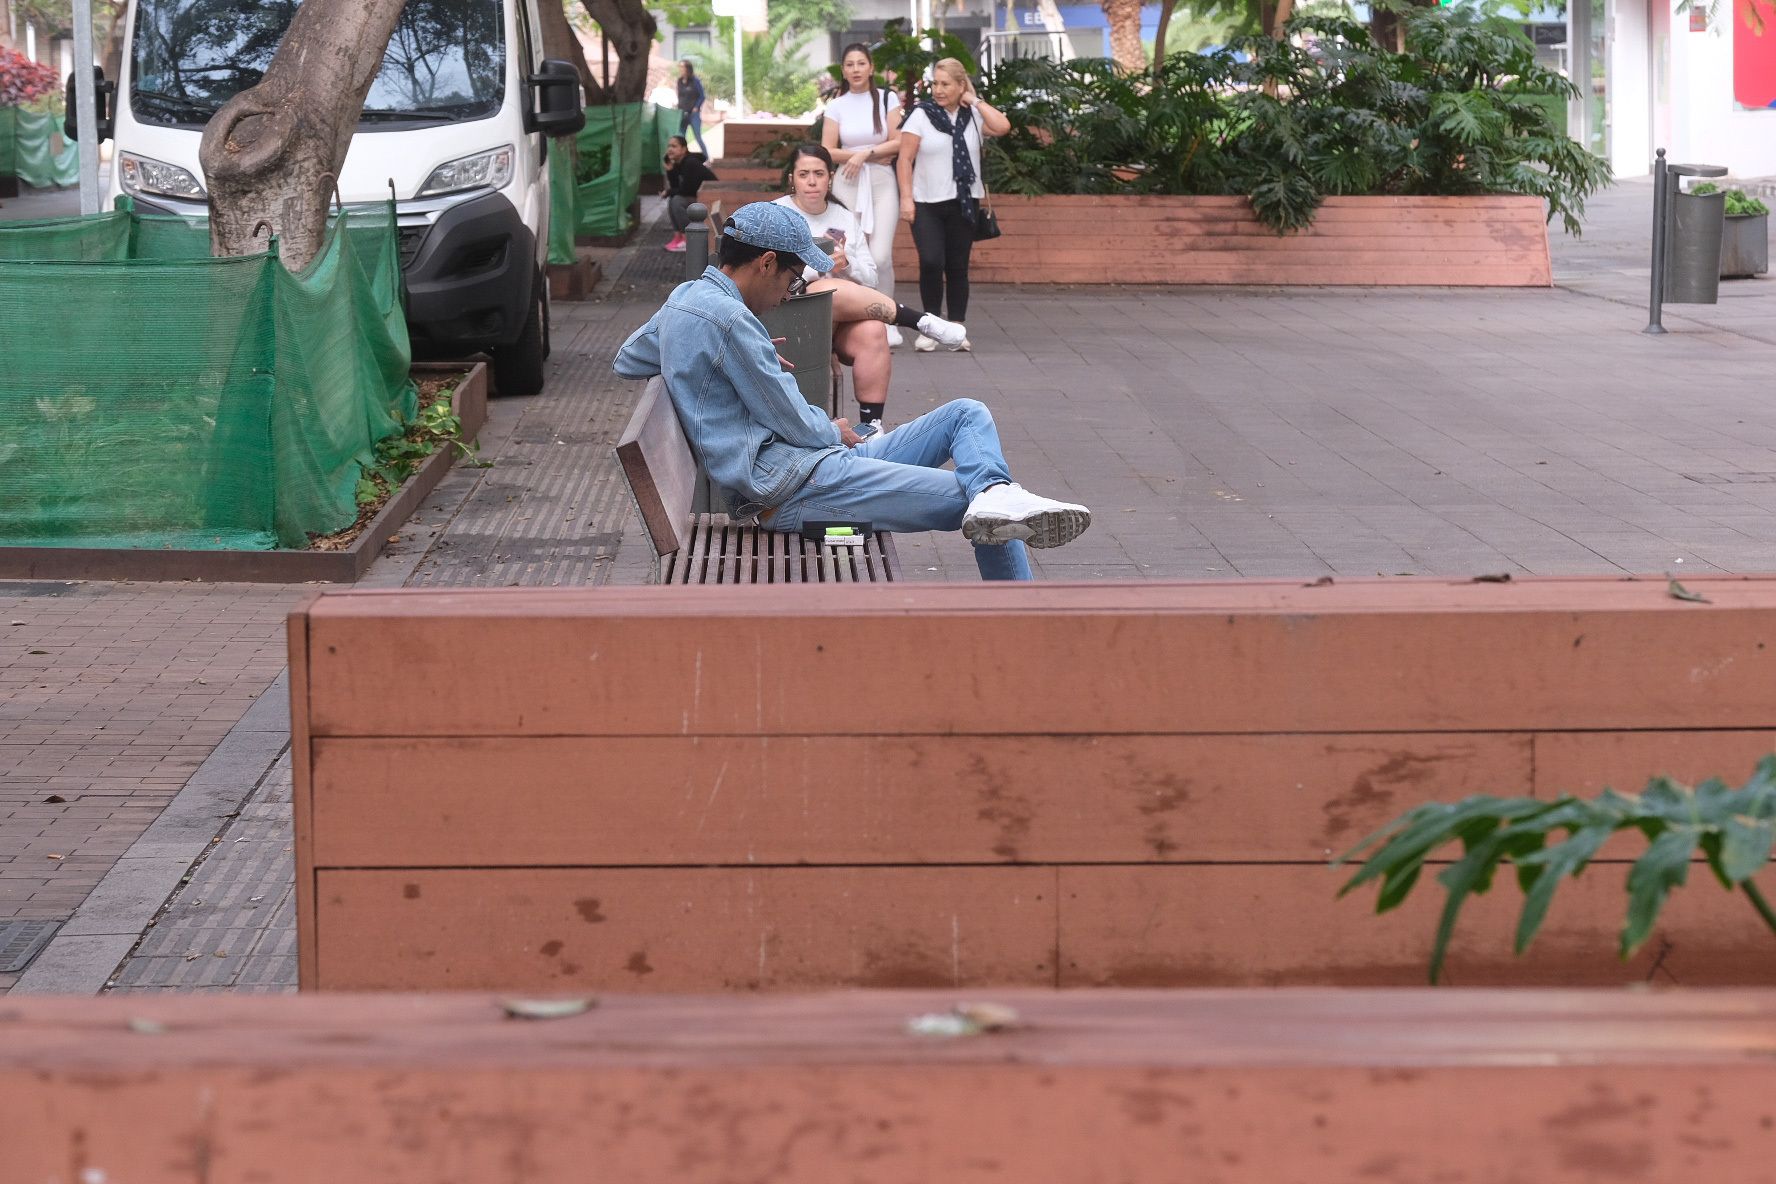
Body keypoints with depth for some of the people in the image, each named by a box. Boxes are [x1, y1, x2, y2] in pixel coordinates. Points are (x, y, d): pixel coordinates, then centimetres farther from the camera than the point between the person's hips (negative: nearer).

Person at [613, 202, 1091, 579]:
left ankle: (996, 498, -24)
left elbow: (626, 361, 36)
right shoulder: (725, 316, -15)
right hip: (791, 485, -11)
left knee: (968, 414, 2)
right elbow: (795, 425, -13)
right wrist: (834, 432, 11)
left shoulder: (684, 297, 16)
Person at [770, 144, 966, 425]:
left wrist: (846, 264, -9)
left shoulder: (845, 218, 18)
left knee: (873, 331, -31)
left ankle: (871, 424, -32)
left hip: (843, 320, 3)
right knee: (831, 292, -36)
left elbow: (869, 278, 13)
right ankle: (920, 320, -28)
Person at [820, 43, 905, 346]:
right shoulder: (836, 106, 8)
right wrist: (877, 154, -5)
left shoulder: (887, 99, 5)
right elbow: (827, 151, 2)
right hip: (847, 184, 2)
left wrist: (864, 154, -9)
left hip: (882, 183, -2)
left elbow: (898, 143, -1)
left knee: (880, 256, -14)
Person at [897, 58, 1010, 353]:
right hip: (927, 204, -2)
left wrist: (975, 101, -5)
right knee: (931, 262, -14)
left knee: (958, 267, 6)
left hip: (963, 203, 2)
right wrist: (906, 198, -11)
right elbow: (905, 159, -3)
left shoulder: (974, 116, 6)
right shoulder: (921, 115, -1)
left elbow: (1003, 127, -13)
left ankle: (957, 329, 12)